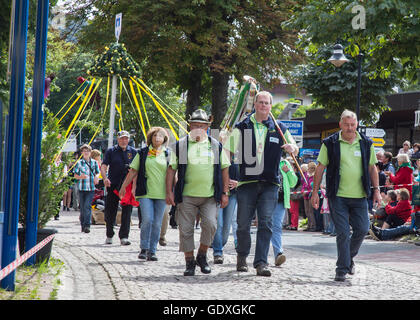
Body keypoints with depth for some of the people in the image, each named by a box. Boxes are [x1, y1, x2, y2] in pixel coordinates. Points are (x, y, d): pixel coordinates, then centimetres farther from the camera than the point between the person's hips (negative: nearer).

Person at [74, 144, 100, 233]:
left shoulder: (94, 162, 9)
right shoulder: (79, 163, 5)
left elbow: (97, 173, 18)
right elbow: (75, 175, 6)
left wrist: (96, 177, -4)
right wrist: (81, 176, -15)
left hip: (91, 188, -1)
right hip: (82, 188, 1)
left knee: (87, 206, -13)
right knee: (82, 207, 6)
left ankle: (87, 225, -17)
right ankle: (83, 225, 16)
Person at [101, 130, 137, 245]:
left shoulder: (133, 152, 8)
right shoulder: (111, 151, 4)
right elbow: (103, 166, -4)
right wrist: (105, 178, -22)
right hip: (113, 185, 0)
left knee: (127, 211, -6)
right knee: (110, 211, 6)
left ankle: (124, 237, -2)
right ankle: (109, 236, 22)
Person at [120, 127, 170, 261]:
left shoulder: (167, 154, 9)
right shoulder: (143, 153, 8)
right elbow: (133, 171, 11)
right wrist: (123, 187, 10)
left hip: (161, 194, 1)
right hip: (146, 193, -1)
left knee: (157, 223, 1)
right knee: (147, 220, -13)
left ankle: (152, 251, 10)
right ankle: (144, 248, 1)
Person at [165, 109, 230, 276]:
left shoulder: (216, 146, 9)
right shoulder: (180, 145, 5)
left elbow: (224, 169, 12)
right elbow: (171, 169, 6)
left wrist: (225, 193, 6)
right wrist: (169, 192, -2)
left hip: (210, 196, 0)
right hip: (186, 196, 0)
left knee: (210, 225, -14)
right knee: (186, 229, -1)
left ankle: (202, 256, 8)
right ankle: (189, 261, 12)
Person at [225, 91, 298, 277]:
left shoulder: (279, 129, 12)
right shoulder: (242, 127, 7)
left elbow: (294, 149, 21)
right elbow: (229, 151, 3)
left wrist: (292, 148, -4)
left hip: (270, 184, 1)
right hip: (247, 181, -1)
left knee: (266, 223, -8)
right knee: (243, 224, 3)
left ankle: (261, 262, -6)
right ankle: (242, 256, 26)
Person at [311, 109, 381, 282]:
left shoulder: (366, 143, 8)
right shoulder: (330, 143, 0)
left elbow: (372, 168, 14)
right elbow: (320, 167, 3)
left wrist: (376, 190, 7)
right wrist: (315, 192, 0)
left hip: (359, 196, 3)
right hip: (338, 196, -3)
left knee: (362, 229, 1)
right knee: (343, 232, -5)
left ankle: (349, 257, 27)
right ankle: (342, 269, 2)